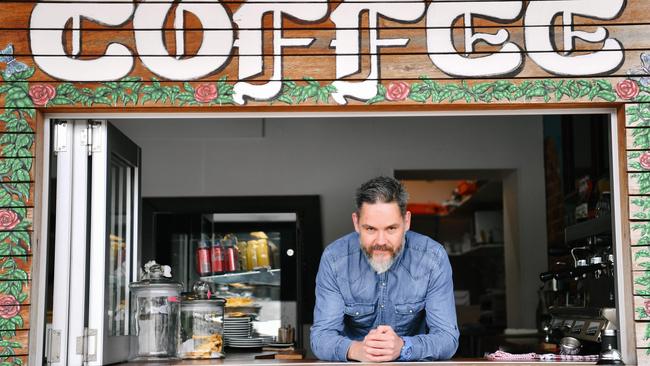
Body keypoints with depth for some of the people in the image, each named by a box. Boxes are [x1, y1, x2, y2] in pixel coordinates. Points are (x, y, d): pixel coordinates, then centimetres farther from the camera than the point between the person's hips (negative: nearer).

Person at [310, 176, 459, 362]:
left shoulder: (434, 258, -12)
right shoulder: (333, 259, -11)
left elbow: (447, 338, -14)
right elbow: (321, 336, -13)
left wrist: (402, 347, -33)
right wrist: (356, 350, -33)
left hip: (414, 362, 0)